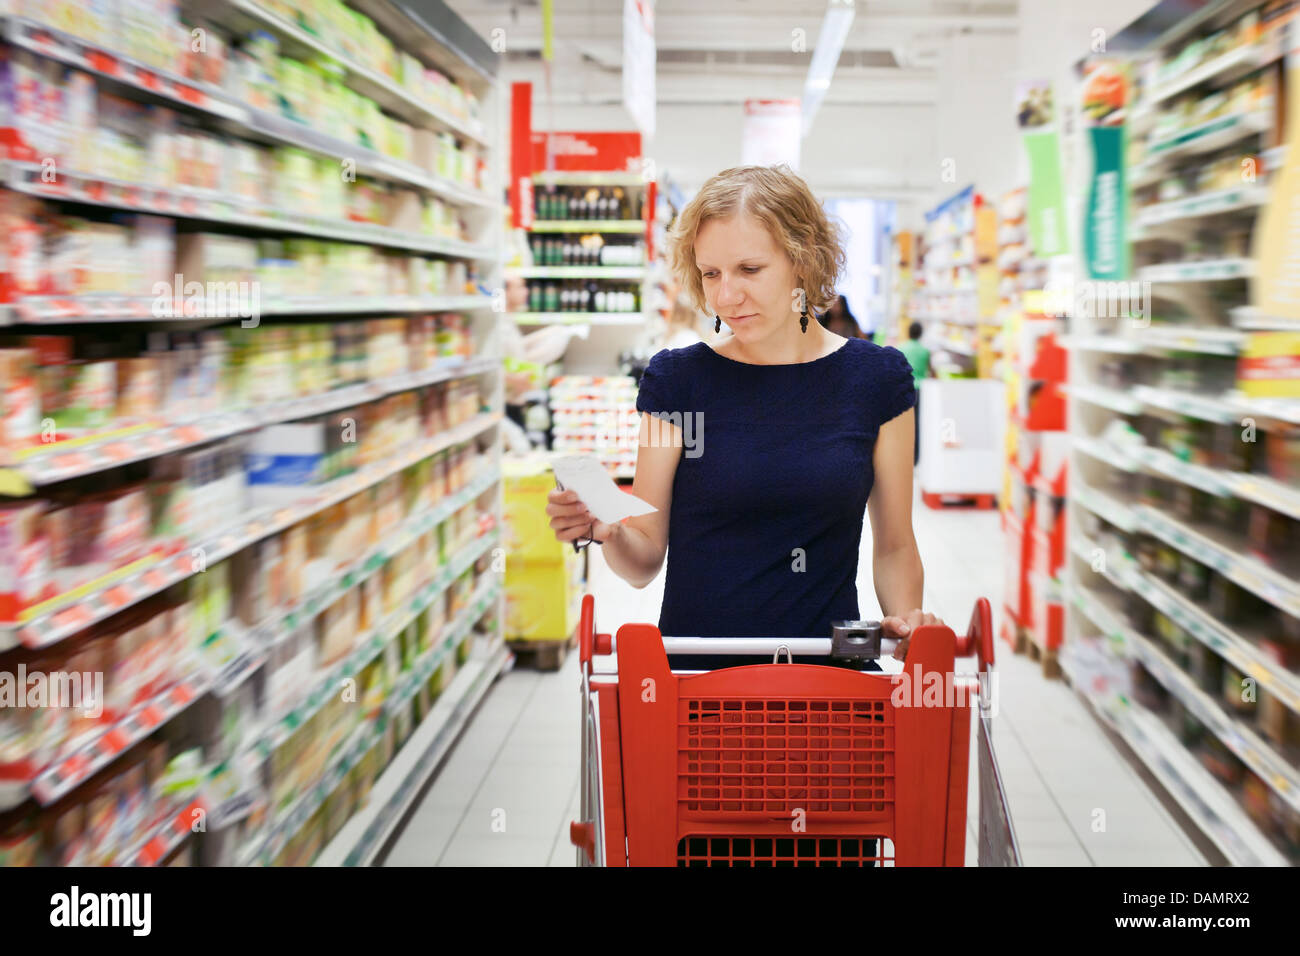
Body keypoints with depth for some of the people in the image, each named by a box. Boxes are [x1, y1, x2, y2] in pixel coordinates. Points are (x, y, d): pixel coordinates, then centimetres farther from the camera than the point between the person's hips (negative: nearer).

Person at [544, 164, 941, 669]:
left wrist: (905, 618, -6)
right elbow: (645, 559, 4)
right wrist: (607, 531, -16)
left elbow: (894, 546, 12)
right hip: (693, 667, 0)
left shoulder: (876, 377, 5)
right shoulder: (675, 377, 2)